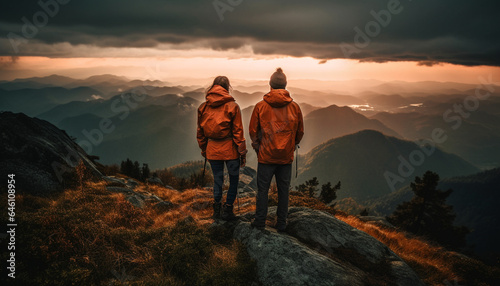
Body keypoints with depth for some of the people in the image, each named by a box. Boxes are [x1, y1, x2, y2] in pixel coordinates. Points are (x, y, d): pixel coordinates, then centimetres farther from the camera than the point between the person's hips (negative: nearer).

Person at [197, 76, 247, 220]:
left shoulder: (203, 107, 4)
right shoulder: (232, 106, -8)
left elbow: (200, 132, 10)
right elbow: (238, 131, -8)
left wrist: (204, 150, 20)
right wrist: (242, 153, -1)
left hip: (212, 150, 4)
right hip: (229, 149, -3)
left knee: (217, 179, 16)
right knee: (234, 179, 13)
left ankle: (217, 210, 20)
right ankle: (228, 209, 13)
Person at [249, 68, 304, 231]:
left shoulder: (260, 106, -8)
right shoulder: (294, 107, -2)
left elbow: (253, 130, -2)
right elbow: (300, 132, 6)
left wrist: (258, 147, 14)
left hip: (266, 156, -2)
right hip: (286, 157, 2)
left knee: (263, 189, 9)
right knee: (283, 190, 11)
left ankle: (260, 222, 17)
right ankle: (281, 224, 19)